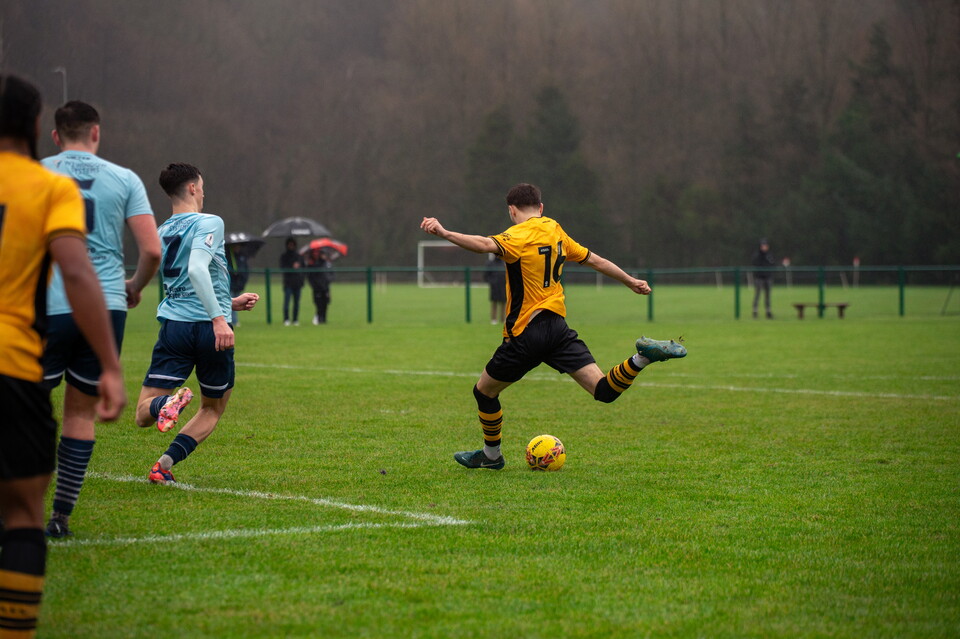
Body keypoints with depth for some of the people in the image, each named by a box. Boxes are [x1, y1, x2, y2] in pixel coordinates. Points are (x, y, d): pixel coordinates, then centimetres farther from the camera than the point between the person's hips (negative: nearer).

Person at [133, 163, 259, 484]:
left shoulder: (161, 232, 16)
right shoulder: (209, 223, -4)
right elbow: (197, 269, -22)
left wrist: (229, 302, 33)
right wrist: (219, 317, -26)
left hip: (174, 325, 4)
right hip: (210, 328, -4)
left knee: (144, 414, 1)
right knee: (214, 408, 18)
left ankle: (166, 403, -35)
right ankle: (167, 461, -4)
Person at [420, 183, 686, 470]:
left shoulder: (519, 236, -10)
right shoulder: (556, 233, 12)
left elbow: (486, 245, -32)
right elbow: (596, 261, 23)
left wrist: (444, 233, -42)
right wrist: (632, 282, 37)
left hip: (525, 335, -6)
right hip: (557, 326, 6)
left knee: (484, 391, 15)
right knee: (604, 390, -3)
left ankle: (491, 455, 27)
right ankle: (643, 357, -25)